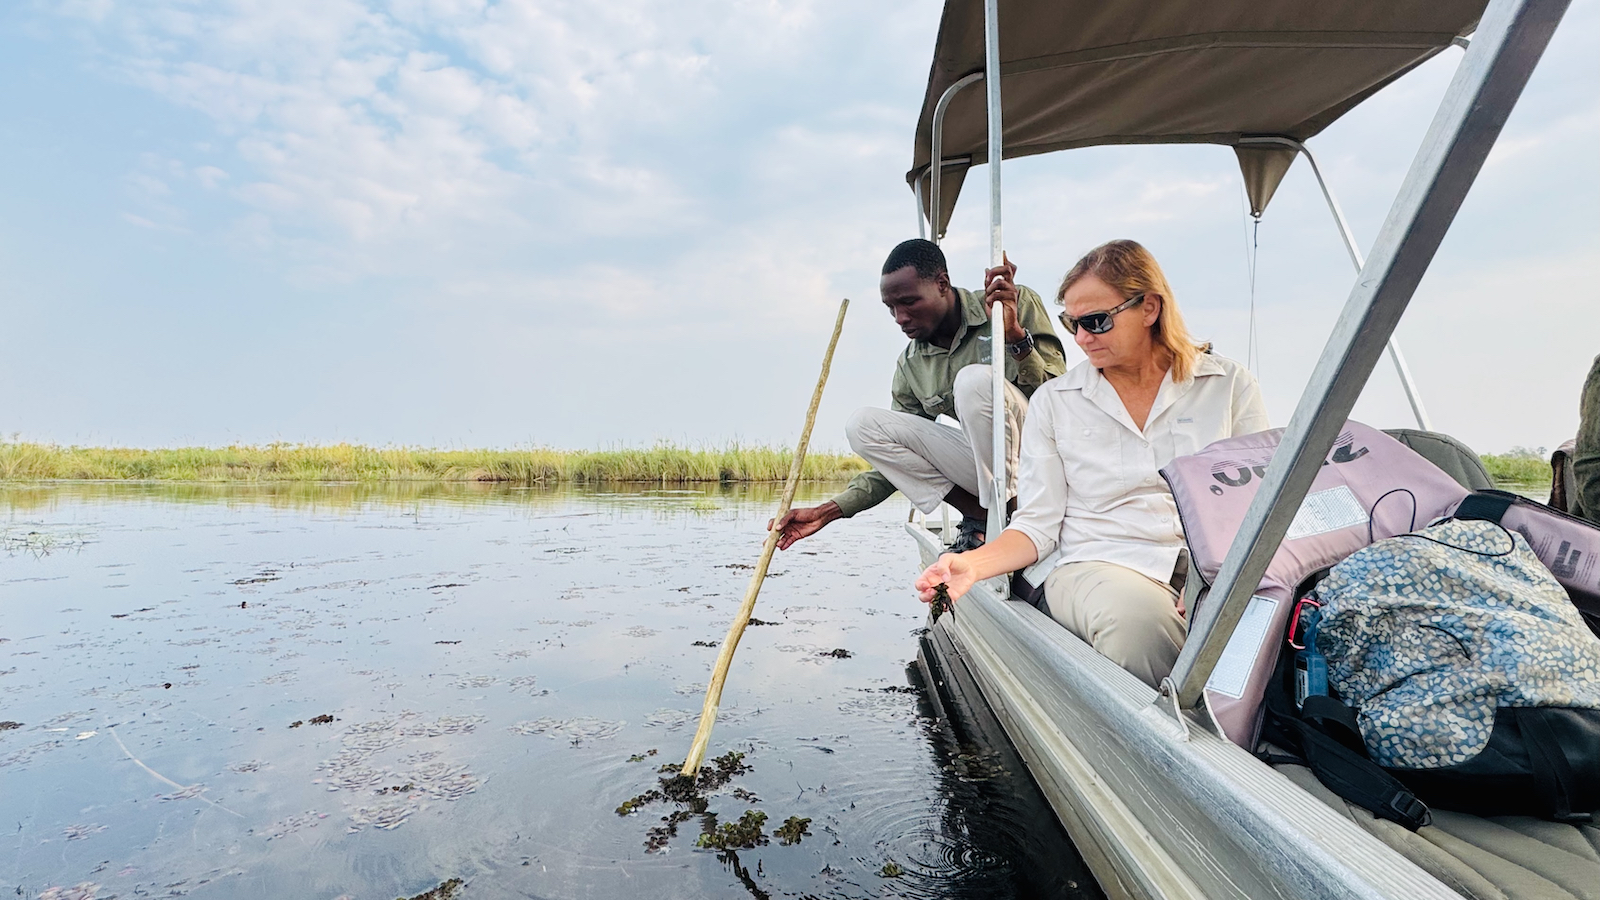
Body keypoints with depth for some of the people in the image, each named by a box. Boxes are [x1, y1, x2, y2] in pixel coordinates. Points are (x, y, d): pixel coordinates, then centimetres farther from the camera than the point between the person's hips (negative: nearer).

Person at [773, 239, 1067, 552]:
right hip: (983, 464, 5)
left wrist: (1016, 336, -28)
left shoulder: (1019, 303, -7)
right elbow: (895, 458, 9)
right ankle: (980, 516, -10)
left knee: (975, 379, -31)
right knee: (863, 424, -9)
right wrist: (828, 512, 0)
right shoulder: (910, 365, 4)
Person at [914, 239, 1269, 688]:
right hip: (1099, 568, -1)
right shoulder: (1054, 402, 9)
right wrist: (971, 564, -14)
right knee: (1136, 611, -37)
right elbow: (1039, 524, 5)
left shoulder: (1229, 385, 10)